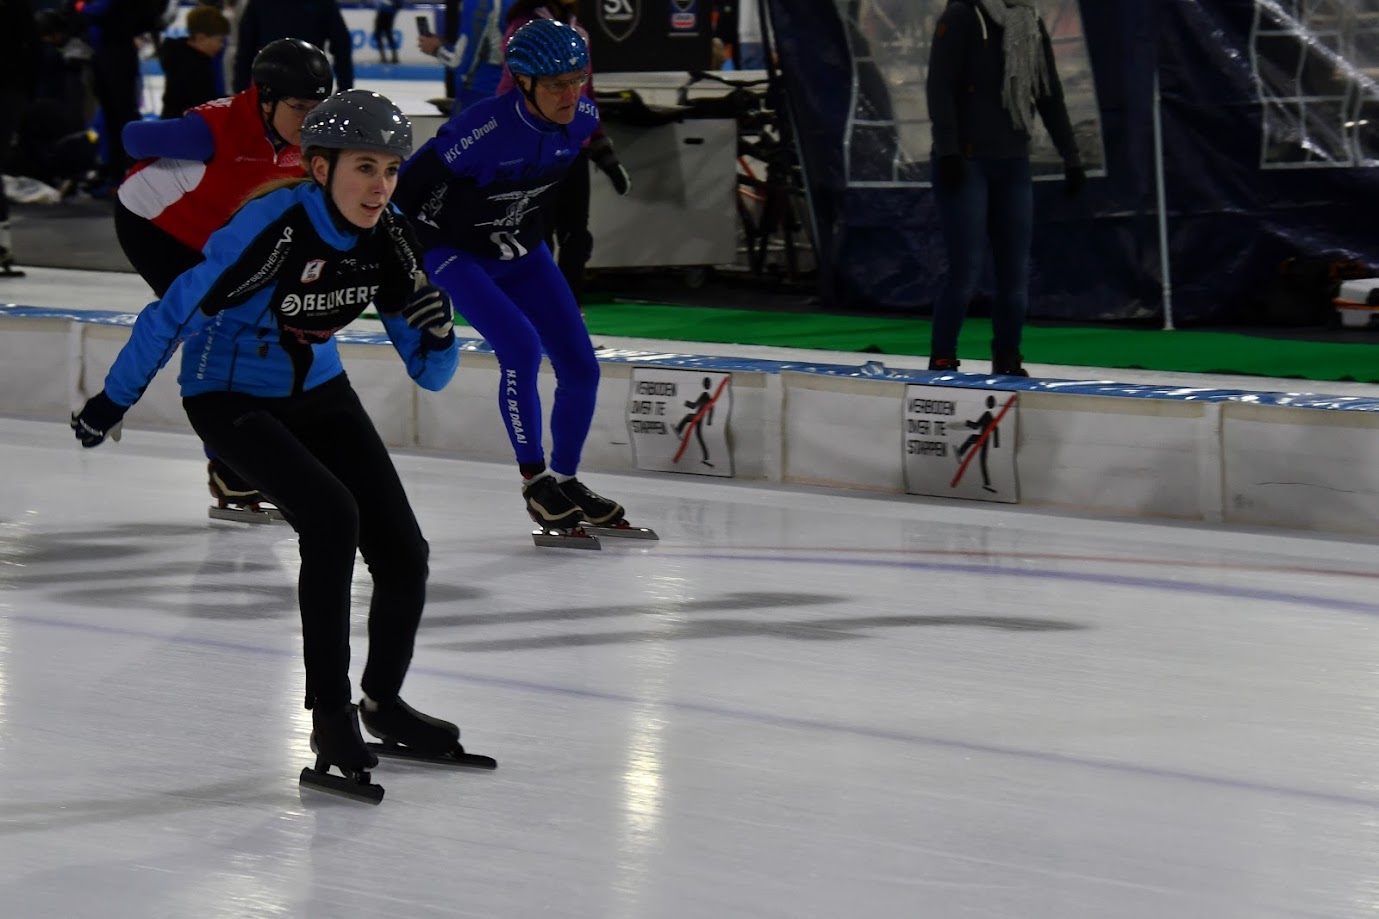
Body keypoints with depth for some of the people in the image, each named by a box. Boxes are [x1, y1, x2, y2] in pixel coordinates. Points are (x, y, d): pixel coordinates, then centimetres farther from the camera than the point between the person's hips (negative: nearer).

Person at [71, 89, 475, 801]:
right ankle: (331, 716, -20)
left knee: (402, 552, 0)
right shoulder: (274, 227, -29)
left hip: (318, 393, 6)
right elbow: (175, 313, -19)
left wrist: (436, 329, -28)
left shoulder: (385, 242, -11)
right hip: (229, 397, -6)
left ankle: (383, 702, 26)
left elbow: (429, 373, -5)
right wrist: (114, 400, -11)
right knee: (331, 517, -27)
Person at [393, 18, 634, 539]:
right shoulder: (483, 129, -33)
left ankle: (565, 482, 21)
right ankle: (535, 481, -9)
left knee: (580, 365, 2)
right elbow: (407, 185, -23)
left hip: (523, 254, 6)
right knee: (521, 348, -24)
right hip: (457, 254, -6)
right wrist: (423, 261, -15)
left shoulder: (582, 119, -14)